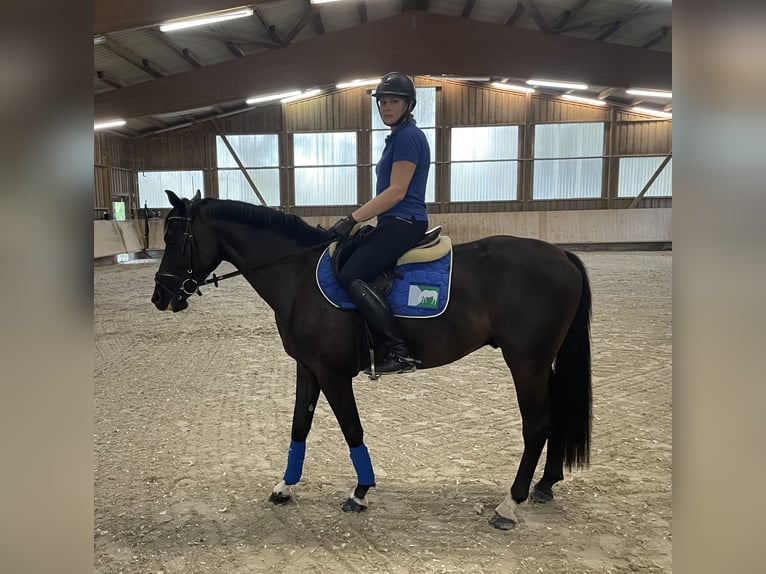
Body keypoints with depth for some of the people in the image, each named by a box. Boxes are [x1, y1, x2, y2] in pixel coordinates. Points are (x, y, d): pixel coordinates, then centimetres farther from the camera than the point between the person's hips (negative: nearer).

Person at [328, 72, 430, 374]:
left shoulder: (408, 136, -10)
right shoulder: (397, 137, 20)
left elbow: (397, 191, -18)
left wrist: (352, 219, -18)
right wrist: (356, 219, 21)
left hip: (403, 223, -11)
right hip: (395, 224, 11)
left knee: (350, 276, -21)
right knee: (339, 260, 13)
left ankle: (400, 352, -20)